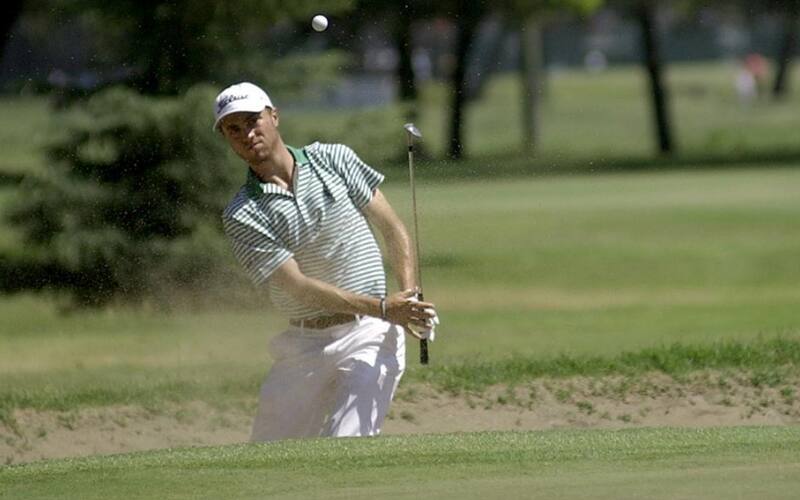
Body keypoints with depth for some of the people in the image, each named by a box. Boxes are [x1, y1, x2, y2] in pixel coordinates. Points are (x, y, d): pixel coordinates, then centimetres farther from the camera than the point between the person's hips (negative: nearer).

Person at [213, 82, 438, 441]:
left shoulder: (333, 160, 2)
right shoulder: (242, 216, -5)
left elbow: (391, 228, 6)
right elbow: (299, 286, -14)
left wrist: (409, 298, -11)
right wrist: (383, 308, -23)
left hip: (370, 335, -2)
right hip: (304, 342, 2)